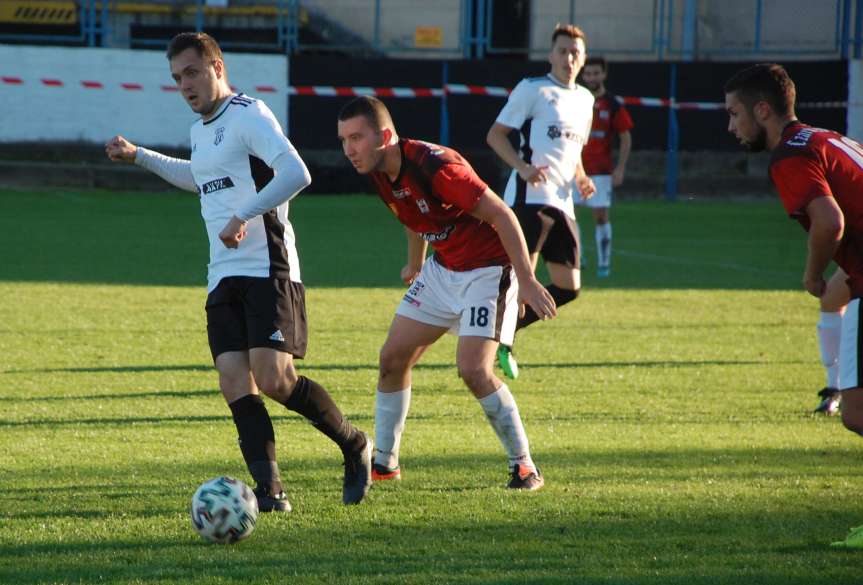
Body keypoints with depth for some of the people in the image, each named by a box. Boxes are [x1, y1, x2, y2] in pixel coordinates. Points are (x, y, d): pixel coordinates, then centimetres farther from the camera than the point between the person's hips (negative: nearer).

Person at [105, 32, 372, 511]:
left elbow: (296, 174, -21)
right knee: (234, 383, -8)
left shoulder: (248, 115, -7)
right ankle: (269, 490, -10)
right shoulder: (201, 130, 20)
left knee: (273, 379, -17)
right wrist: (138, 157, 43)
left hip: (268, 271, -8)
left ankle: (354, 445, 5)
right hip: (223, 278, 8)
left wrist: (244, 216, -25)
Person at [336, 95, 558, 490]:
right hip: (443, 268, 8)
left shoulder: (435, 166, -30)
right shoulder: (378, 172, -4)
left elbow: (502, 216, -27)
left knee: (472, 368, -20)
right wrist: (416, 263, 30)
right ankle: (384, 462, 19)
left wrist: (526, 281, -28)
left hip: (488, 270, -8)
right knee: (393, 357, 5)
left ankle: (524, 467, -5)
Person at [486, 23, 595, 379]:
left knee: (568, 287, 5)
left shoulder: (585, 99, 20)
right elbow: (495, 135, -3)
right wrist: (522, 166, -20)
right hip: (530, 196, -7)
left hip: (562, 202, 8)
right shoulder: (533, 89, -1)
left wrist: (581, 178, 12)